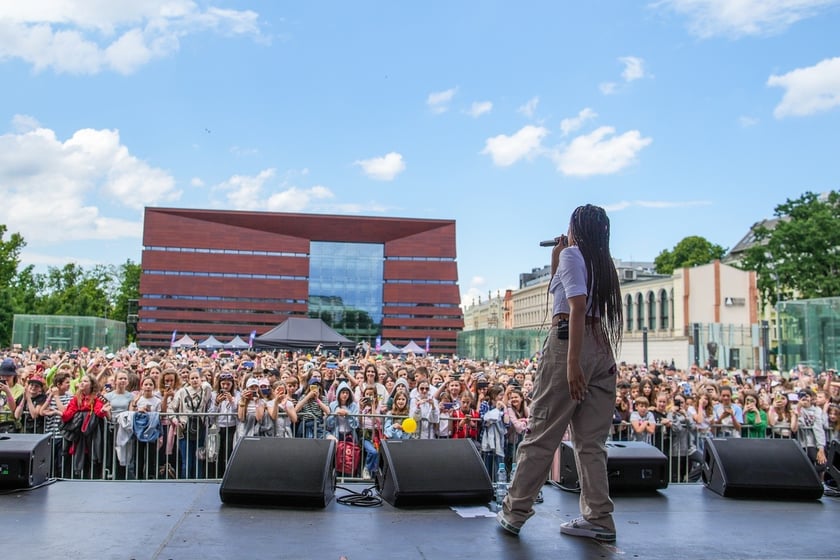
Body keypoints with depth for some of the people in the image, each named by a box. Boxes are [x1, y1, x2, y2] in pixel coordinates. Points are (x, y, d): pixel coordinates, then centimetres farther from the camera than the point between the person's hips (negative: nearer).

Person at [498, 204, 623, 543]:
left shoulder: (571, 254, -3)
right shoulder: (602, 261, 20)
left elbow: (577, 308, -16)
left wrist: (572, 362, -22)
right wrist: (555, 263, 24)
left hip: (569, 343, -8)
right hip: (601, 347, 8)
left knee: (542, 434, -2)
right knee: (591, 440, 9)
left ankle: (514, 513, 7)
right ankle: (599, 519, 9)